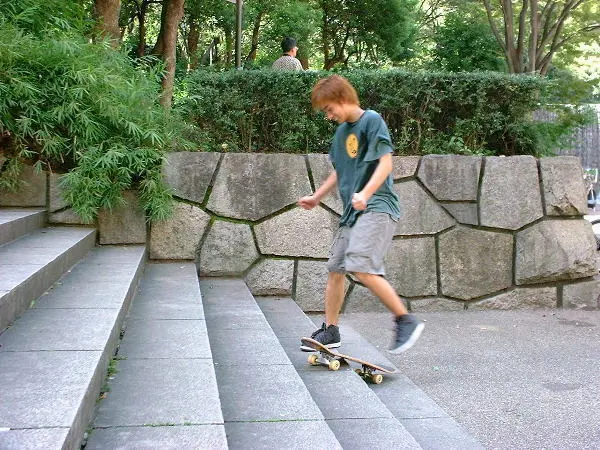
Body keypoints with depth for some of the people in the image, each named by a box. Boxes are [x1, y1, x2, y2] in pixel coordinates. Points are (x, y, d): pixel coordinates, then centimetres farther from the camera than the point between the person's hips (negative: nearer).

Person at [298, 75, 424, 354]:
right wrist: (317, 197, 28)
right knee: (335, 268, 10)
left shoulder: (372, 120, -7)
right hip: (352, 212, 9)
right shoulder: (341, 131, 18)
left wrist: (365, 193, -29)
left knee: (362, 267, -23)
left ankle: (406, 321, -13)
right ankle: (330, 331, 22)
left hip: (377, 208, -9)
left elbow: (386, 163, -16)